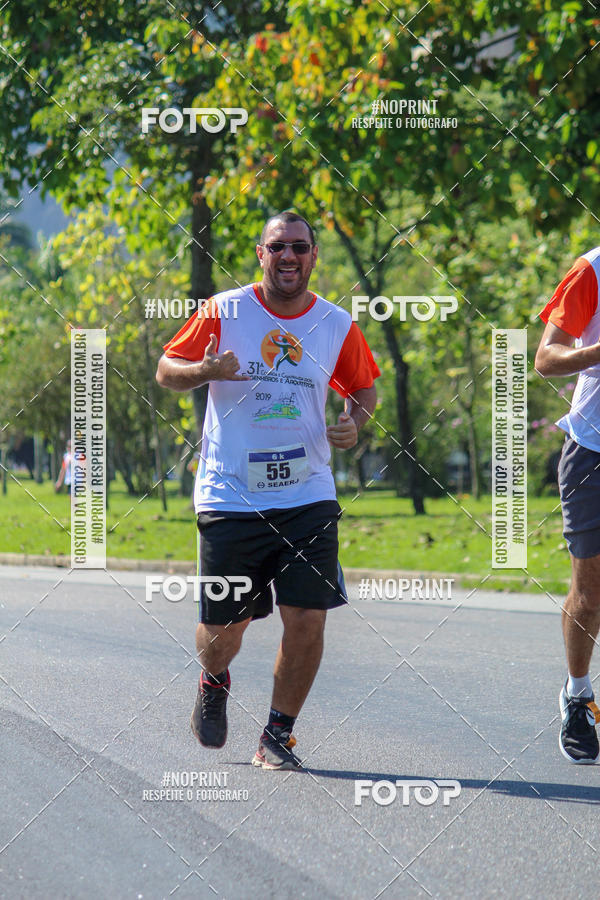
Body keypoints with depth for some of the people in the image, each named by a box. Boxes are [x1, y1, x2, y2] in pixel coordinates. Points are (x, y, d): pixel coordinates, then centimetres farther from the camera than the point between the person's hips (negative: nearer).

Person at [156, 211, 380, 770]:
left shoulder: (336, 324, 4)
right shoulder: (224, 312, -2)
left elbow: (363, 387, 20)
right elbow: (166, 371, 5)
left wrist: (354, 423, -2)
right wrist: (205, 370, -17)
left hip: (307, 497, 1)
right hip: (230, 498, -1)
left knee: (306, 619, -10)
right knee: (224, 628, 4)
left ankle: (278, 735, 8)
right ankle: (214, 683, 40)